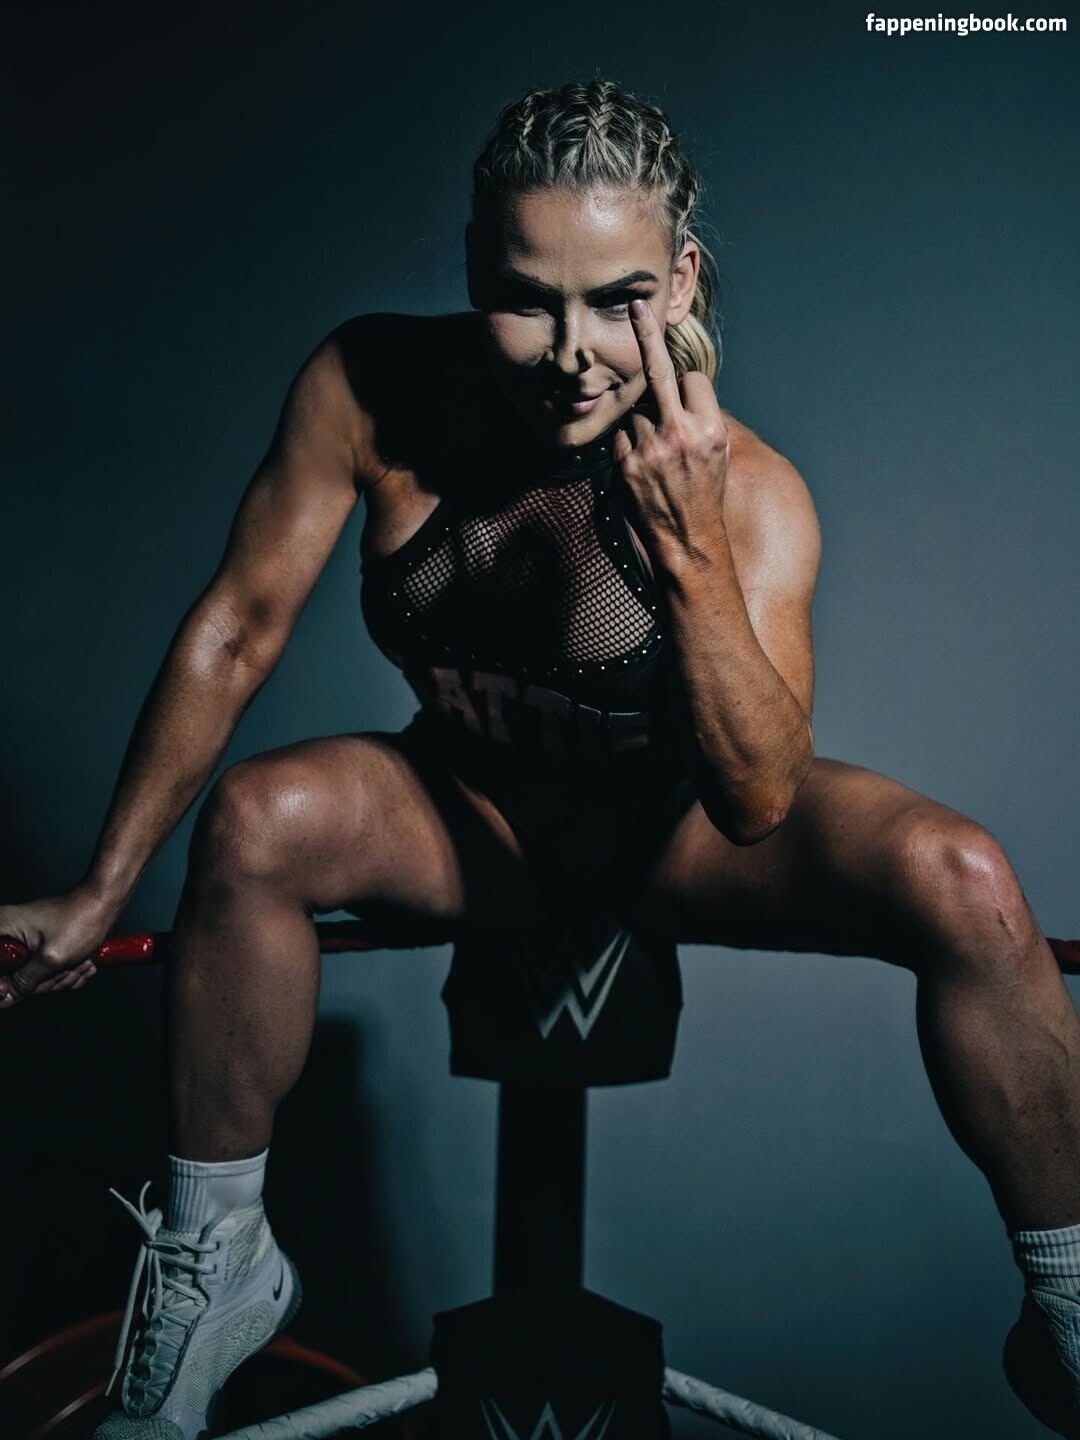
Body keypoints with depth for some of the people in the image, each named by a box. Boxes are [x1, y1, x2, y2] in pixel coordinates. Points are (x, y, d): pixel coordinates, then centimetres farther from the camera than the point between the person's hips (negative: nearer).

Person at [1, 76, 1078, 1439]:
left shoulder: (750, 491, -23)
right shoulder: (370, 389, -20)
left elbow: (758, 804, -26)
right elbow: (240, 625, -12)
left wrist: (692, 554, -41)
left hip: (672, 830, -1)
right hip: (472, 820, 1)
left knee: (961, 880, -26)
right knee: (257, 817, -29)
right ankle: (216, 1261, -5)